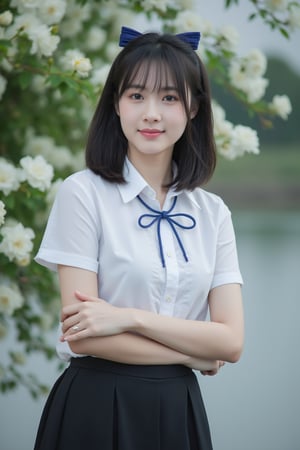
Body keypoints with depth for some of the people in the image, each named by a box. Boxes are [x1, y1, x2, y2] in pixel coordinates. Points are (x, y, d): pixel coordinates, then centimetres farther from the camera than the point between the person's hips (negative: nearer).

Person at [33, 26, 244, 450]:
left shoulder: (213, 213, 5)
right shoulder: (82, 193, -7)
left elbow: (231, 341, -5)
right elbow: (80, 333, -13)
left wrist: (129, 318, -16)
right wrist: (193, 354, -7)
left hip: (179, 409, 4)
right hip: (97, 407, -4)